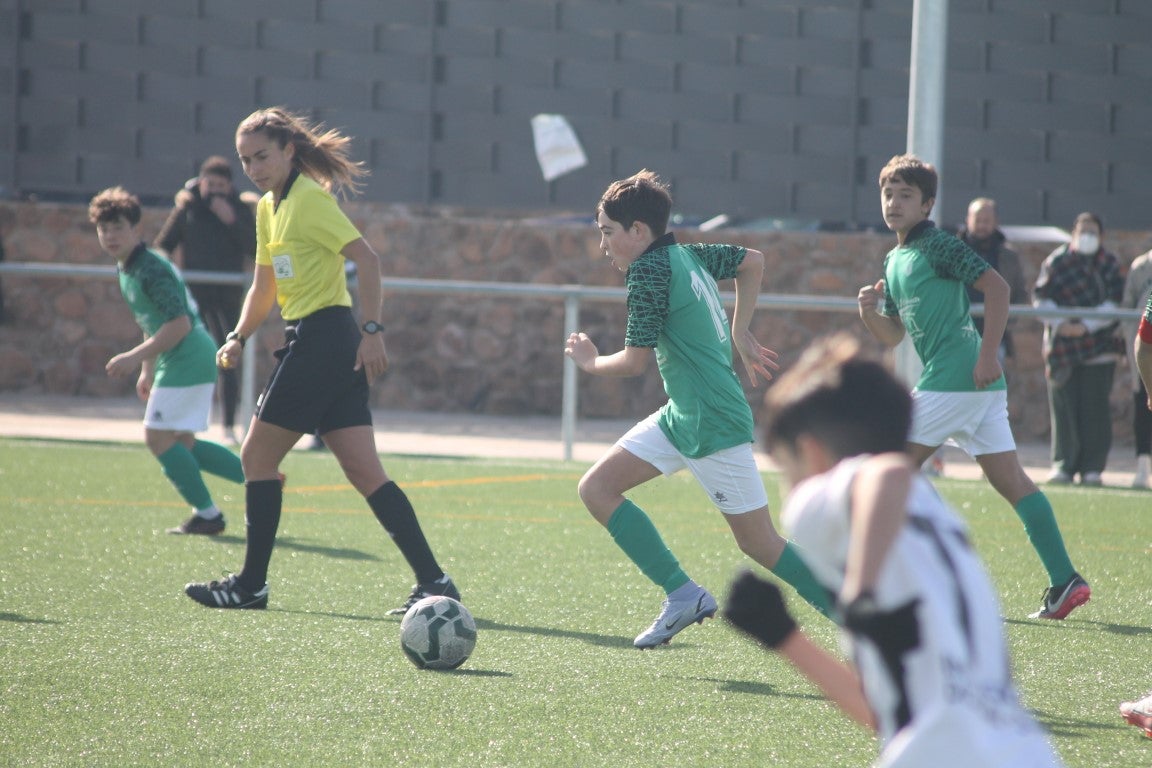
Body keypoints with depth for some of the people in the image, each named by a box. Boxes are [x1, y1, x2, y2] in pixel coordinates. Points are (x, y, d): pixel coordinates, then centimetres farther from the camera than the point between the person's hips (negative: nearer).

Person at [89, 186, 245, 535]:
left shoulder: (152, 269, -18)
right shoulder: (125, 269, 13)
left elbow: (179, 324, -24)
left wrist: (135, 358, -23)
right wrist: (147, 371, 23)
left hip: (187, 359, -10)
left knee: (158, 436, -8)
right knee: (180, 442, 14)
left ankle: (207, 514, 0)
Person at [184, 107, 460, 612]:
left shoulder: (309, 199, -10)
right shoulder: (268, 209, 18)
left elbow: (366, 259, -18)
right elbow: (264, 288, 26)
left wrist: (372, 329, -22)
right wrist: (239, 337, 12)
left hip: (323, 339, -9)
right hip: (313, 344, 9)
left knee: (258, 457, -1)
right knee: (364, 472, 2)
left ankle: (251, 585, 6)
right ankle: (433, 580, -4)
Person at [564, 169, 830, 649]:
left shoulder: (648, 271, -16)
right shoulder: (689, 255, 9)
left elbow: (636, 361, -17)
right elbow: (753, 261, 25)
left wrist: (590, 362, 2)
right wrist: (740, 334, 25)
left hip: (713, 425, -10)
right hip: (681, 416, 10)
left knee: (758, 542, -4)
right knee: (597, 489, 4)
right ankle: (682, 594, 1)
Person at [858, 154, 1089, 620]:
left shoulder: (937, 245, -6)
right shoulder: (894, 261, 21)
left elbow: (996, 285, -15)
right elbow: (892, 336, 25)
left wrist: (988, 354, -22)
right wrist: (869, 311, 3)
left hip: (955, 378, -9)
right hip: (978, 387, 9)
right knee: (1010, 480, 4)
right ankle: (1065, 581, -1)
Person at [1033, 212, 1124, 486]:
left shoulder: (1109, 264, 8)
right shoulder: (1056, 261, 7)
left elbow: (1115, 302, -1)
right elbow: (1041, 297, 2)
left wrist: (1086, 325, -13)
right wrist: (1059, 323, -14)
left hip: (1098, 343, 0)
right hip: (1062, 343, 0)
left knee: (1095, 406, -2)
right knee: (1063, 406, 0)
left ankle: (1092, 467, 3)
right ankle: (1063, 465, 6)